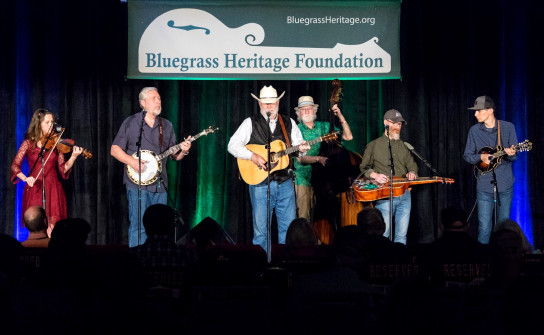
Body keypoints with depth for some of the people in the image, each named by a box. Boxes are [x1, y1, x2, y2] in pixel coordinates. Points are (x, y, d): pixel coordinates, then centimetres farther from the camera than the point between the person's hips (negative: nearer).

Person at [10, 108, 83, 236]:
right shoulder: (28, 143, 2)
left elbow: (63, 168, 3)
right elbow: (15, 166, -4)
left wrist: (73, 157, -14)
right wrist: (25, 178, -21)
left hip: (53, 189, 1)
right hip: (34, 189, -1)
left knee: (52, 230, -7)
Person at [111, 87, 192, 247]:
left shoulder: (167, 125, 16)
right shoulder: (131, 123, 3)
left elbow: (174, 155, 17)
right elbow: (115, 149, 2)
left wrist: (183, 151, -5)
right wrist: (132, 161, -14)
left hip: (160, 185, 4)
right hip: (137, 182, -4)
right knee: (138, 226, -10)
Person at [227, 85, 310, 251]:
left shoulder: (289, 123, 12)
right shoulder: (251, 123, 3)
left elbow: (298, 145, 13)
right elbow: (232, 145, -4)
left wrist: (301, 148, -12)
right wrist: (252, 156, -18)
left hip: (285, 183, 3)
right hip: (260, 183, -3)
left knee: (288, 228, 5)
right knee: (261, 229, 0)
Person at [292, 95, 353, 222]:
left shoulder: (324, 127, 10)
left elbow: (348, 137, 5)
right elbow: (299, 158, -9)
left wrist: (340, 116, -4)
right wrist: (317, 158, -25)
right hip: (303, 178, -2)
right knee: (304, 217, -10)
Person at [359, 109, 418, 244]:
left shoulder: (404, 146, 19)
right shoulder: (374, 145, 7)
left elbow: (412, 166, 21)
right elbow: (363, 168, 7)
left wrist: (412, 173, -2)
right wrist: (375, 175, -12)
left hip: (404, 194, 4)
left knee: (402, 236, 3)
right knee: (383, 235, -11)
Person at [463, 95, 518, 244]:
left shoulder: (508, 127, 1)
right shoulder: (474, 130, 4)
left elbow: (515, 156, 3)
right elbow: (467, 155, 6)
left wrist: (511, 154, -21)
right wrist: (481, 157, -13)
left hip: (505, 184, 0)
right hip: (484, 185, 0)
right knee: (484, 228, -5)